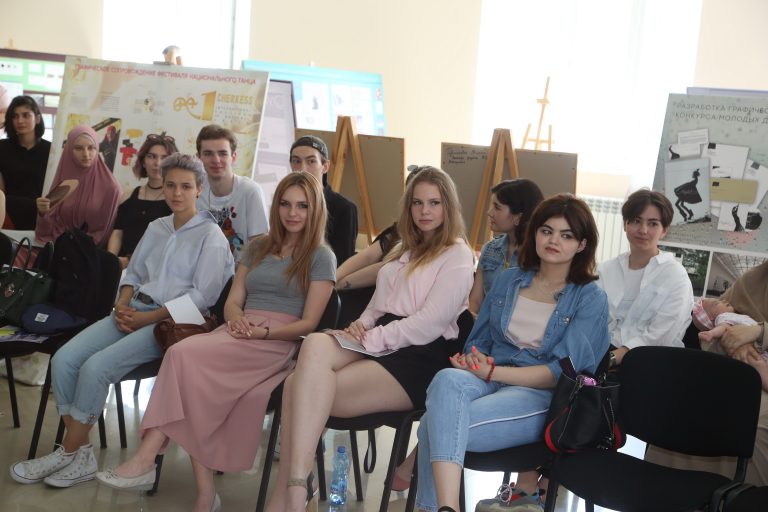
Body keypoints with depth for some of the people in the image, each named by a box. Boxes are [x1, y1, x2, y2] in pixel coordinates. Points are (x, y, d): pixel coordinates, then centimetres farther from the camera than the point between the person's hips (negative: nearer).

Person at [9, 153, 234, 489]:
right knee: (64, 358, -15)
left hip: (172, 322, -7)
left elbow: (202, 296, -10)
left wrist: (147, 318, -13)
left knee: (95, 367, -25)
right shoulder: (156, 228, 20)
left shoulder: (210, 235, -2)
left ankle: (71, 453, -8)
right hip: (133, 311, 7)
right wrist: (122, 304, 0)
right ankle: (79, 452, -9)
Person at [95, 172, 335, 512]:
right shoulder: (258, 248, 22)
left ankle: (146, 459, -27)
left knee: (183, 354, -28)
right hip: (239, 336, 5)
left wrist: (263, 332, -16)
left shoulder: (321, 257, 5)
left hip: (279, 342, -5)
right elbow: (233, 301, 16)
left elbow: (309, 323, -2)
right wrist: (236, 319, -8)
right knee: (192, 373, -29)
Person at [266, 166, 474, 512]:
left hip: (419, 359, -6)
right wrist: (361, 327, 1)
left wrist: (371, 339, -14)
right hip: (381, 345, 6)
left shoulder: (457, 256, 1)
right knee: (315, 344, -29)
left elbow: (430, 323, -10)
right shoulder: (404, 250, 26)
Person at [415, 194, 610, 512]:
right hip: (489, 381, 4)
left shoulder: (590, 298, 3)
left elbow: (561, 372, -7)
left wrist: (492, 372, -15)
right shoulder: (508, 280, 17)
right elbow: (479, 341, 20)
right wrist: (474, 359, -6)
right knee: (448, 380, -36)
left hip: (541, 398, -4)